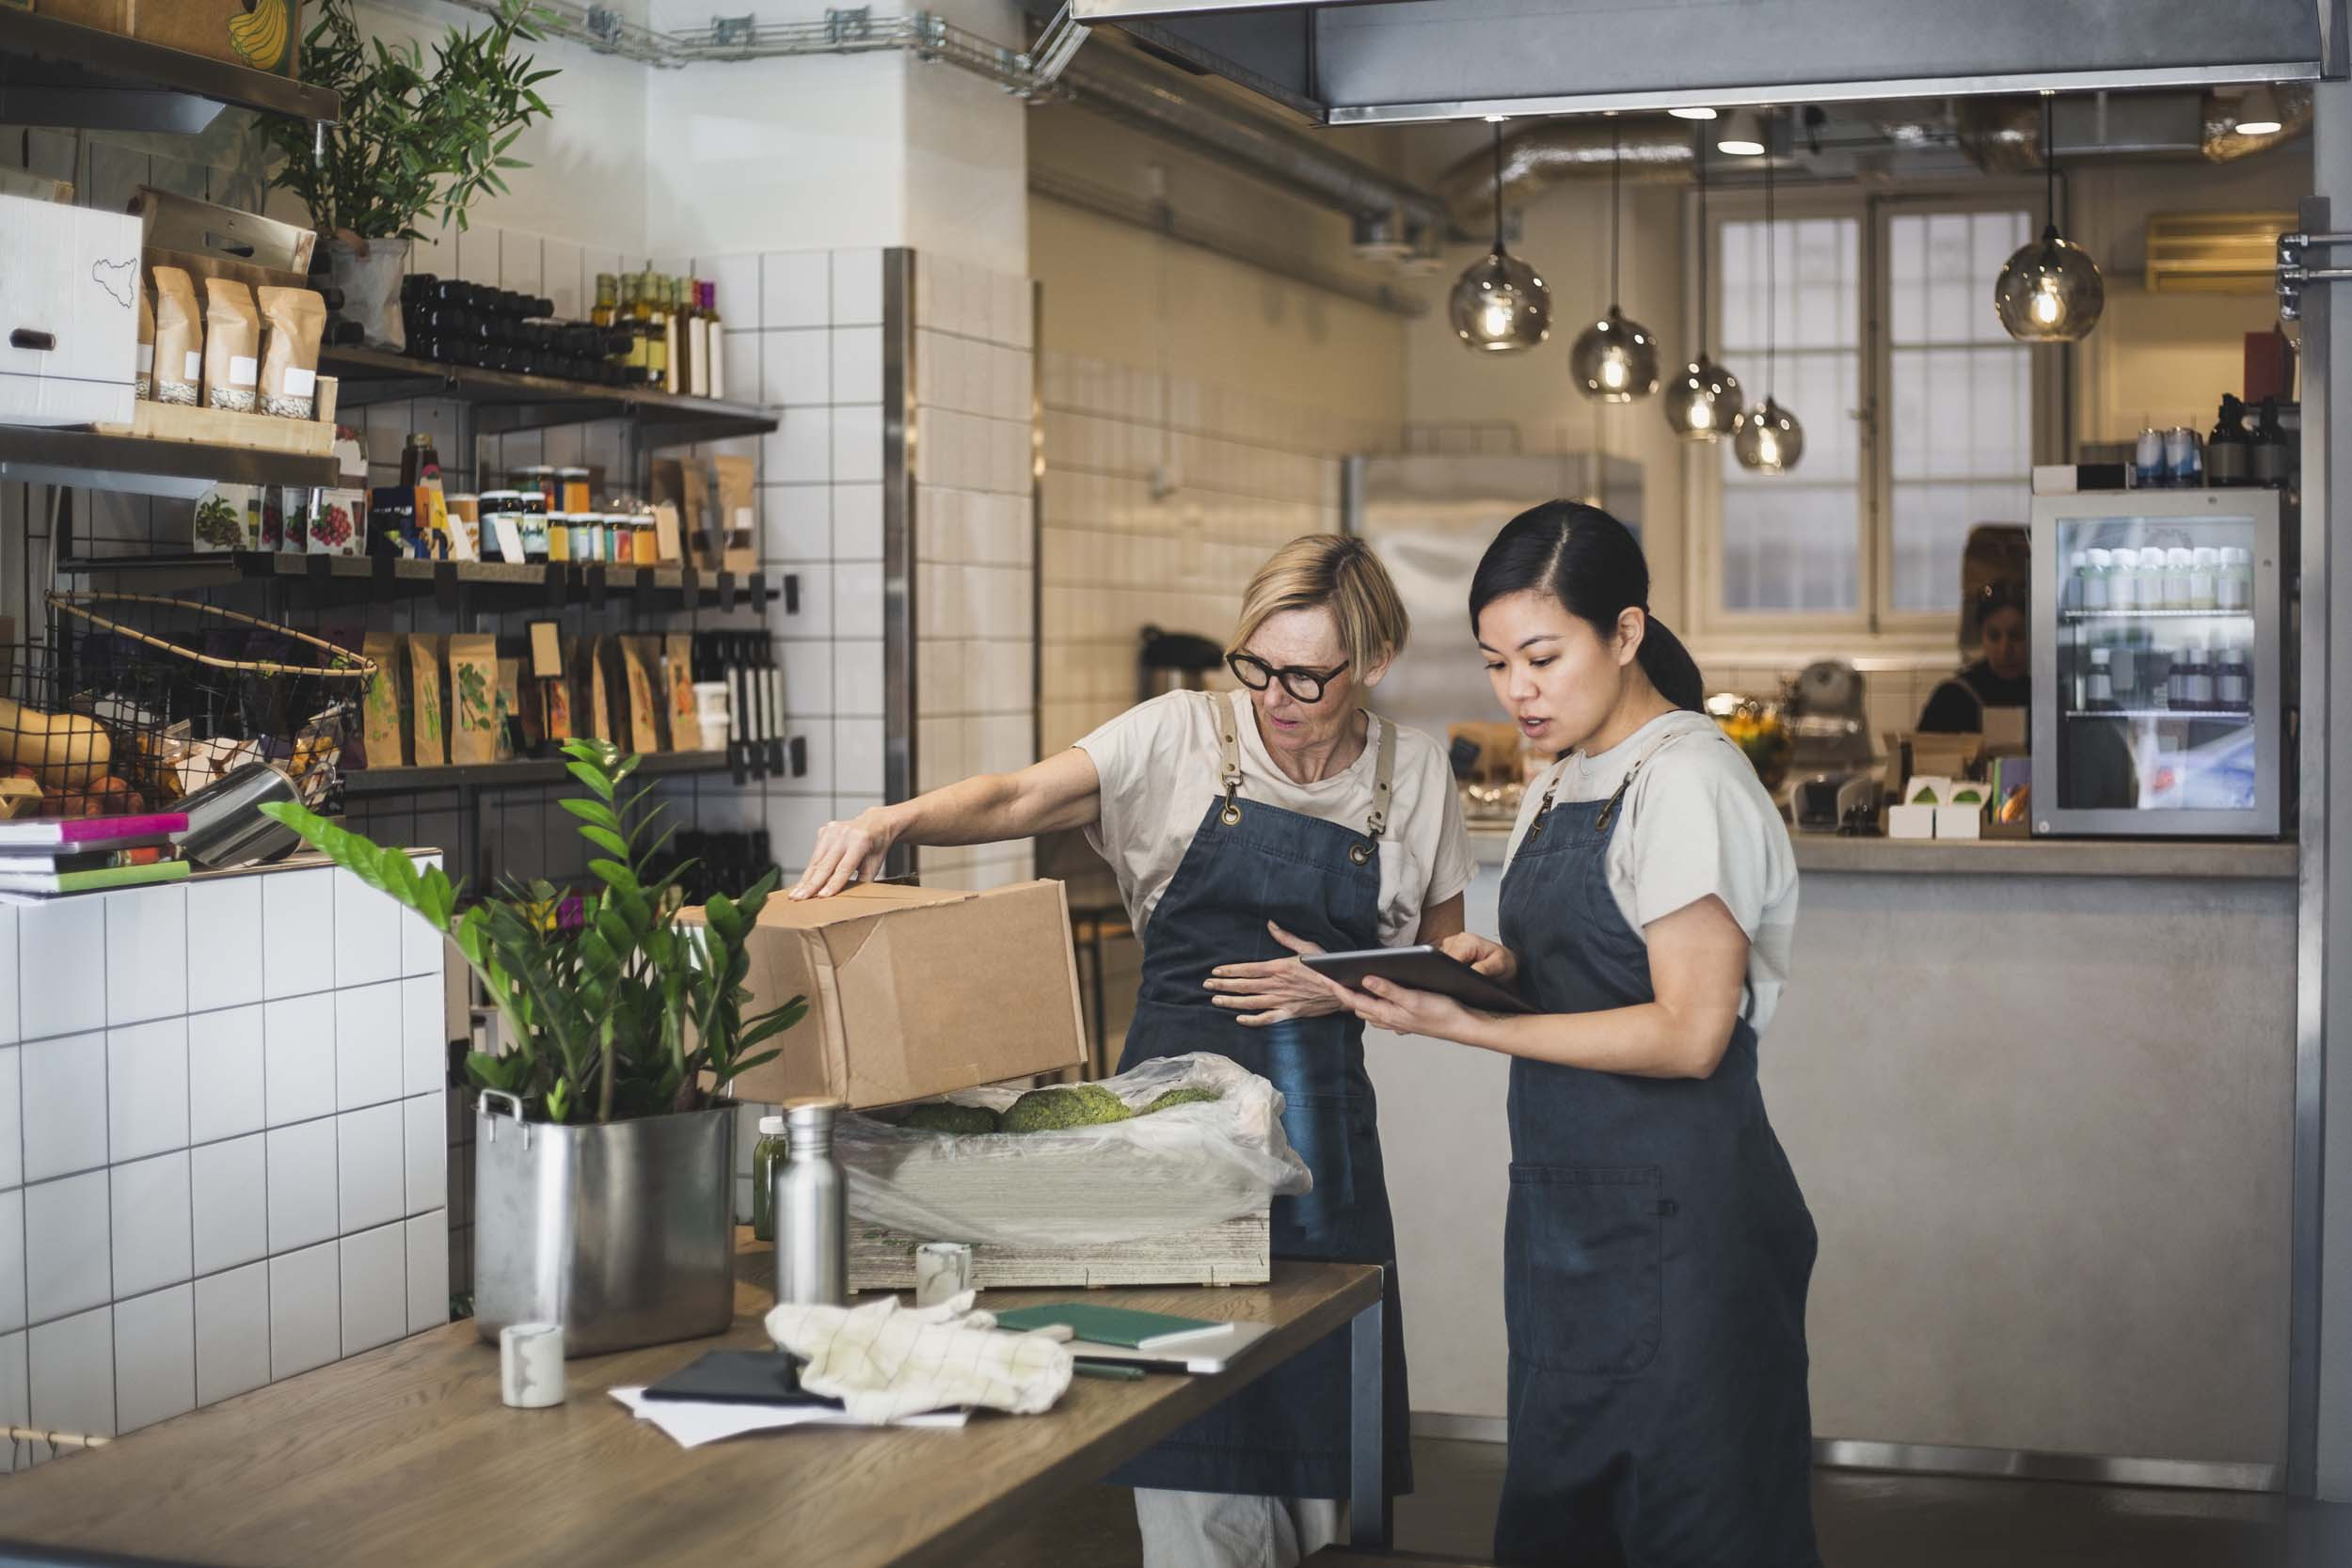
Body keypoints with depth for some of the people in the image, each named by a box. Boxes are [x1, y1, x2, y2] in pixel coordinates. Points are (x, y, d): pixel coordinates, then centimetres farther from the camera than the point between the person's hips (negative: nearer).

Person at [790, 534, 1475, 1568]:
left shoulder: (1413, 778, 7)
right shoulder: (1183, 736, 1)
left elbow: (1444, 964, 14)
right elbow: (1020, 800, -9)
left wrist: (1343, 989, -5)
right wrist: (894, 820, -27)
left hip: (1319, 1123, 2)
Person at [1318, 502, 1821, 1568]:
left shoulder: (1687, 781, -15)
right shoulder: (1558, 787, 13)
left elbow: (1687, 1031, -19)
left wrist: (1468, 1028, -21)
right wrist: (1504, 964, 0)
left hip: (1674, 1215, -9)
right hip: (1566, 1202, 9)